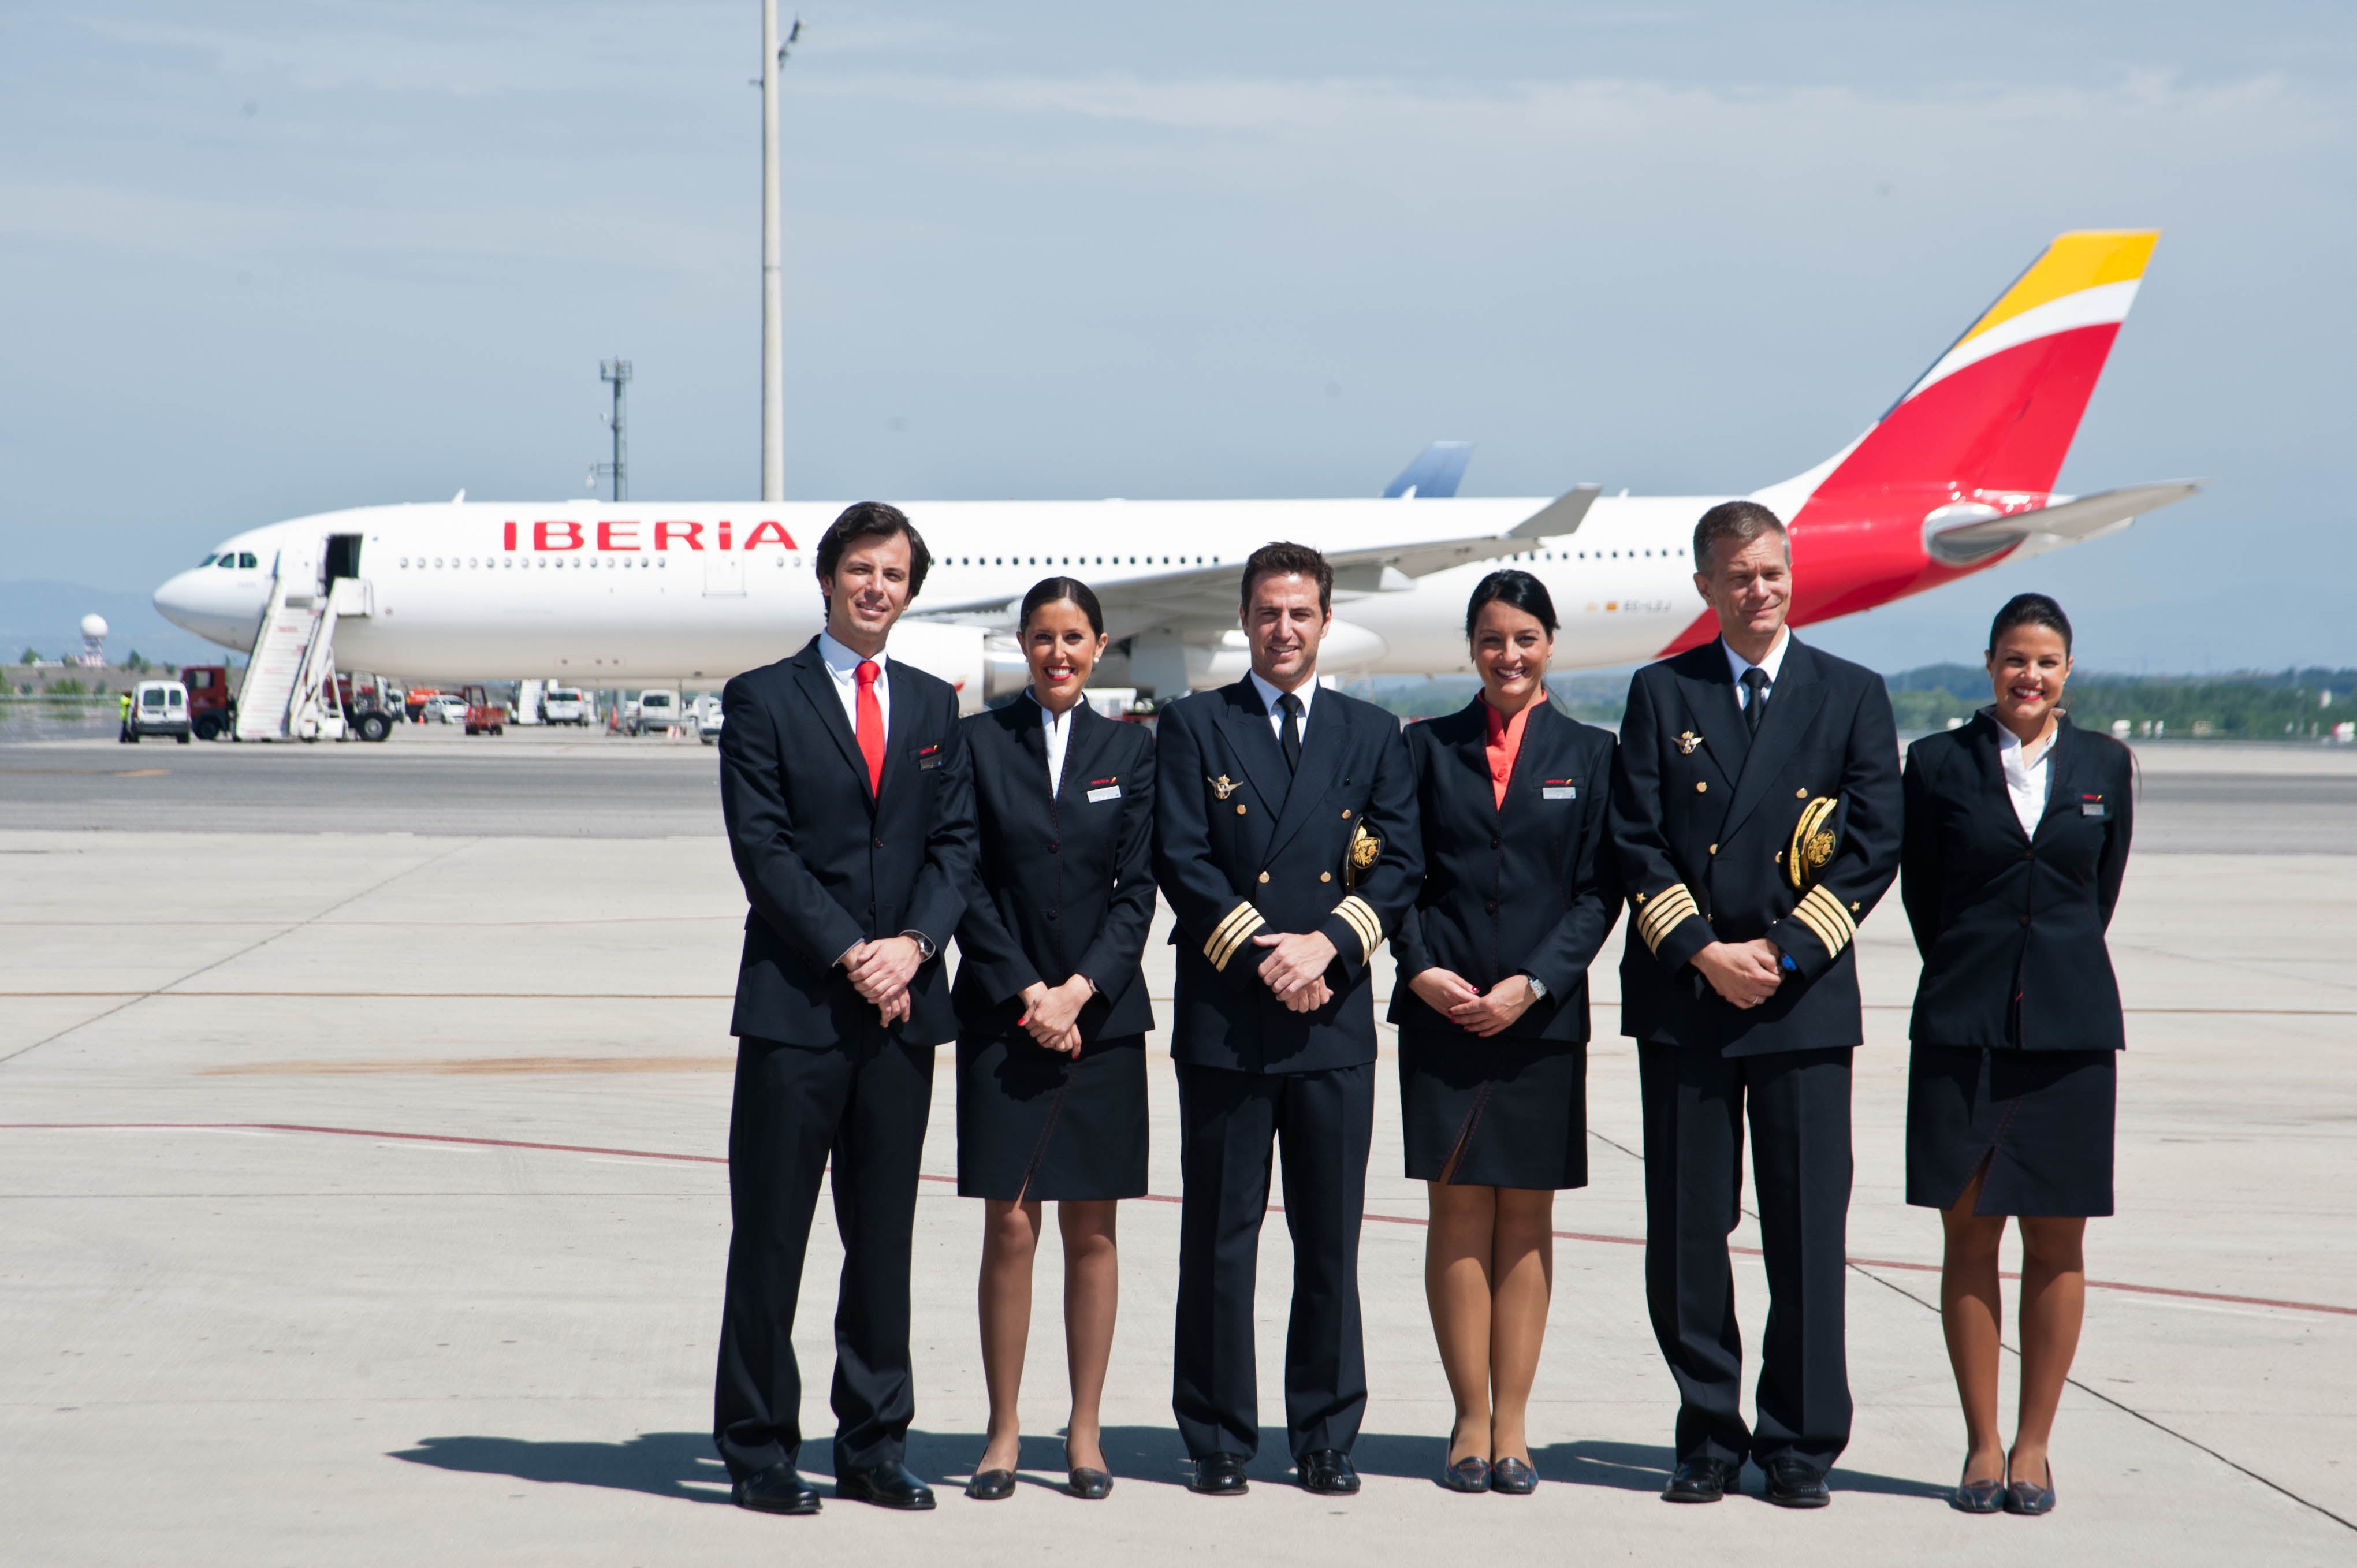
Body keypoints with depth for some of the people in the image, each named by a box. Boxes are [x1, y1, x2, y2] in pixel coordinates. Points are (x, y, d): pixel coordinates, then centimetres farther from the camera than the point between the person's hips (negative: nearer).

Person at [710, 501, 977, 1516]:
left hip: (904, 1005, 4)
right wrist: (847, 954, -14)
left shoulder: (933, 708, 14)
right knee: (770, 1237, 0)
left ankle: (874, 1448, 14)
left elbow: (956, 843, 9)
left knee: (886, 1236, 8)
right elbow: (762, 849, -7)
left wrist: (914, 944, -9)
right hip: (795, 1006, -4)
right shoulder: (762, 700, 0)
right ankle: (760, 1451, 6)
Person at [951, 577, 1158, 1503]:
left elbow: (1138, 888, 2)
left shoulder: (1131, 750, 8)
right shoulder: (979, 743, 3)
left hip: (1102, 1018, 2)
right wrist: (1026, 994, -10)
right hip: (1001, 1017, -1)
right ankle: (1003, 1433, 5)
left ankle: (1085, 1432, 11)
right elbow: (969, 886, -1)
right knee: (1010, 1226, -3)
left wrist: (1079, 990, -10)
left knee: (1092, 1228, 4)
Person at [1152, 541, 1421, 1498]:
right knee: (1219, 1238, 2)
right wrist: (1260, 953, -12)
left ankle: (1326, 1439, 12)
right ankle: (1218, 1440, 9)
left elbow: (1401, 865, 4)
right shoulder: (1194, 727, 6)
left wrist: (1327, 942, -11)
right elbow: (1181, 860, -3)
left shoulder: (1372, 735, 12)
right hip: (1223, 1021, -2)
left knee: (1331, 1240, 4)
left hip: (1333, 1021, 2)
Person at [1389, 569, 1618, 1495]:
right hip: (1442, 1015, 0)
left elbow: (1598, 891, 1)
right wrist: (1420, 968, -10)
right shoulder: (1427, 747, 9)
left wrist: (1533, 983, -11)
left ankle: (1510, 1427, 7)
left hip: (1543, 1017, 0)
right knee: (1458, 1213, 0)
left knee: (1525, 1219, 3)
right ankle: (1472, 1421, 5)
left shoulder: (1588, 754, 6)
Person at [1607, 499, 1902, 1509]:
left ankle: (1799, 1443, 8)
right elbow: (1637, 841, 2)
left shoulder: (1853, 696, 6)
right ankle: (1710, 1435, 13)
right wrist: (1703, 951, -10)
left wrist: (1785, 953, -9)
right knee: (1685, 1232, 3)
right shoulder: (1662, 694, 8)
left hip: (1804, 999, -1)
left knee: (1807, 1230, -1)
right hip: (1682, 1000, 1)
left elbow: (1875, 845, 0)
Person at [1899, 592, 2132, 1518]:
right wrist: (1975, 979, 10)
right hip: (1962, 1029, -1)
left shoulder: (2104, 766, 7)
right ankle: (1982, 1445, 8)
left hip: (2070, 1029, 1)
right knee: (1969, 1236, 1)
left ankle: (2033, 1447, 10)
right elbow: (1921, 895, 9)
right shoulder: (1939, 764, 3)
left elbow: (2103, 891, 15)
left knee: (2056, 1242, 2)